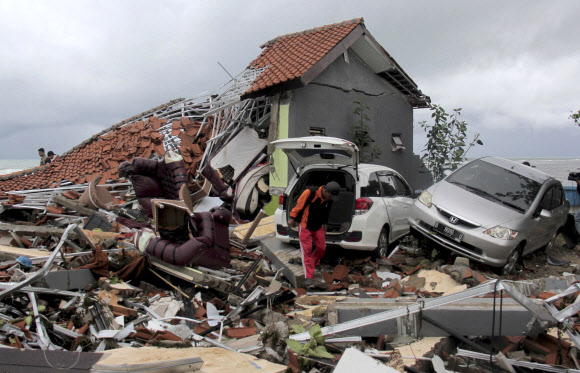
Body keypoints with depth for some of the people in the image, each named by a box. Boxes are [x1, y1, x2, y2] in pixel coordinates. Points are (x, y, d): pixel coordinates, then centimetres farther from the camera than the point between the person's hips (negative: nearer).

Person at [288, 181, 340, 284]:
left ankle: (313, 264, 36)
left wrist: (324, 225, 19)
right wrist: (292, 218, -11)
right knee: (307, 250, -5)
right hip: (305, 226, -5)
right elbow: (299, 204, -17)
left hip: (318, 226, 6)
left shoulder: (329, 199, -5)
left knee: (322, 248, 7)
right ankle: (309, 277, 0)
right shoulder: (310, 193, -25)